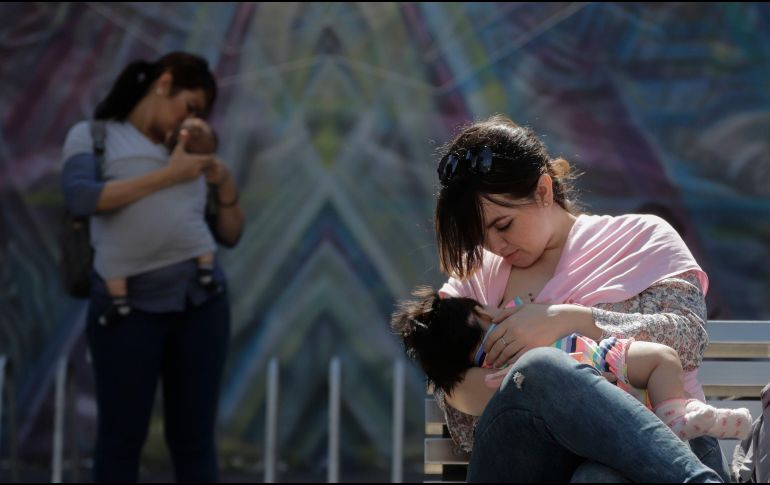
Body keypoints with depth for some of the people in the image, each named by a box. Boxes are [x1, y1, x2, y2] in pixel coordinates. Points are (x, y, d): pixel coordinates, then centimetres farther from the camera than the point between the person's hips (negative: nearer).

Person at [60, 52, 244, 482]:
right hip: (130, 303, -4)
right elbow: (80, 197, -12)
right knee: (121, 440, -1)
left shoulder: (188, 154, 21)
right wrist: (167, 176, -12)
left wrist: (227, 187, 3)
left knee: (194, 440, 5)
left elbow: (230, 235, 21)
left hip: (201, 298, 4)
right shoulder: (92, 136, 9)